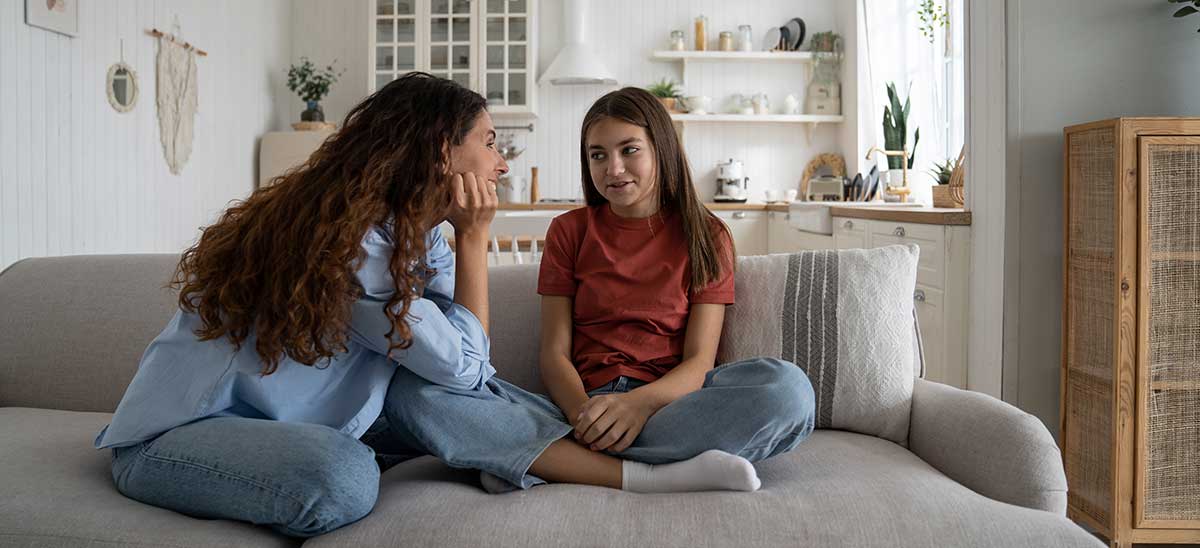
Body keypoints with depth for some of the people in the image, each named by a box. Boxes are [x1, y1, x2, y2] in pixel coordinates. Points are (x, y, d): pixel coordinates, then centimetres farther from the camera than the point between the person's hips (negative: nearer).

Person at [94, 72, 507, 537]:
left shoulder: (414, 230, 3)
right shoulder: (349, 239, -24)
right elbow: (463, 366, -18)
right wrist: (474, 235, -15)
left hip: (279, 420, 9)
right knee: (344, 479, -33)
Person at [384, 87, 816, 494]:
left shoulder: (705, 236, 10)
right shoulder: (569, 231, 13)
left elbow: (699, 361, 0)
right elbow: (554, 353, 4)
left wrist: (641, 402, -23)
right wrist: (583, 415, -19)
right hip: (580, 408, 1)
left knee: (788, 386, -33)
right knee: (412, 390, -23)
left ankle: (537, 461, -26)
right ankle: (649, 476, -30)